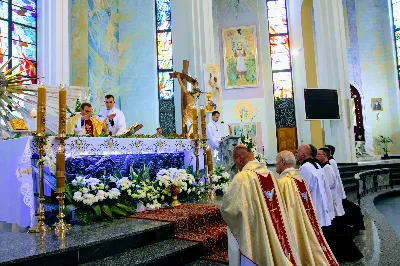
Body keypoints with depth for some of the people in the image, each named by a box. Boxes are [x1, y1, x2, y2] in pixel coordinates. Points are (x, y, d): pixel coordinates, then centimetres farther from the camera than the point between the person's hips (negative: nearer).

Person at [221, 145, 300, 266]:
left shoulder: (242, 177, -20)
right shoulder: (270, 174, 3)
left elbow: (228, 208, -20)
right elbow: (278, 205, 9)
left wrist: (224, 208, 1)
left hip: (252, 236, -7)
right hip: (273, 233, 7)